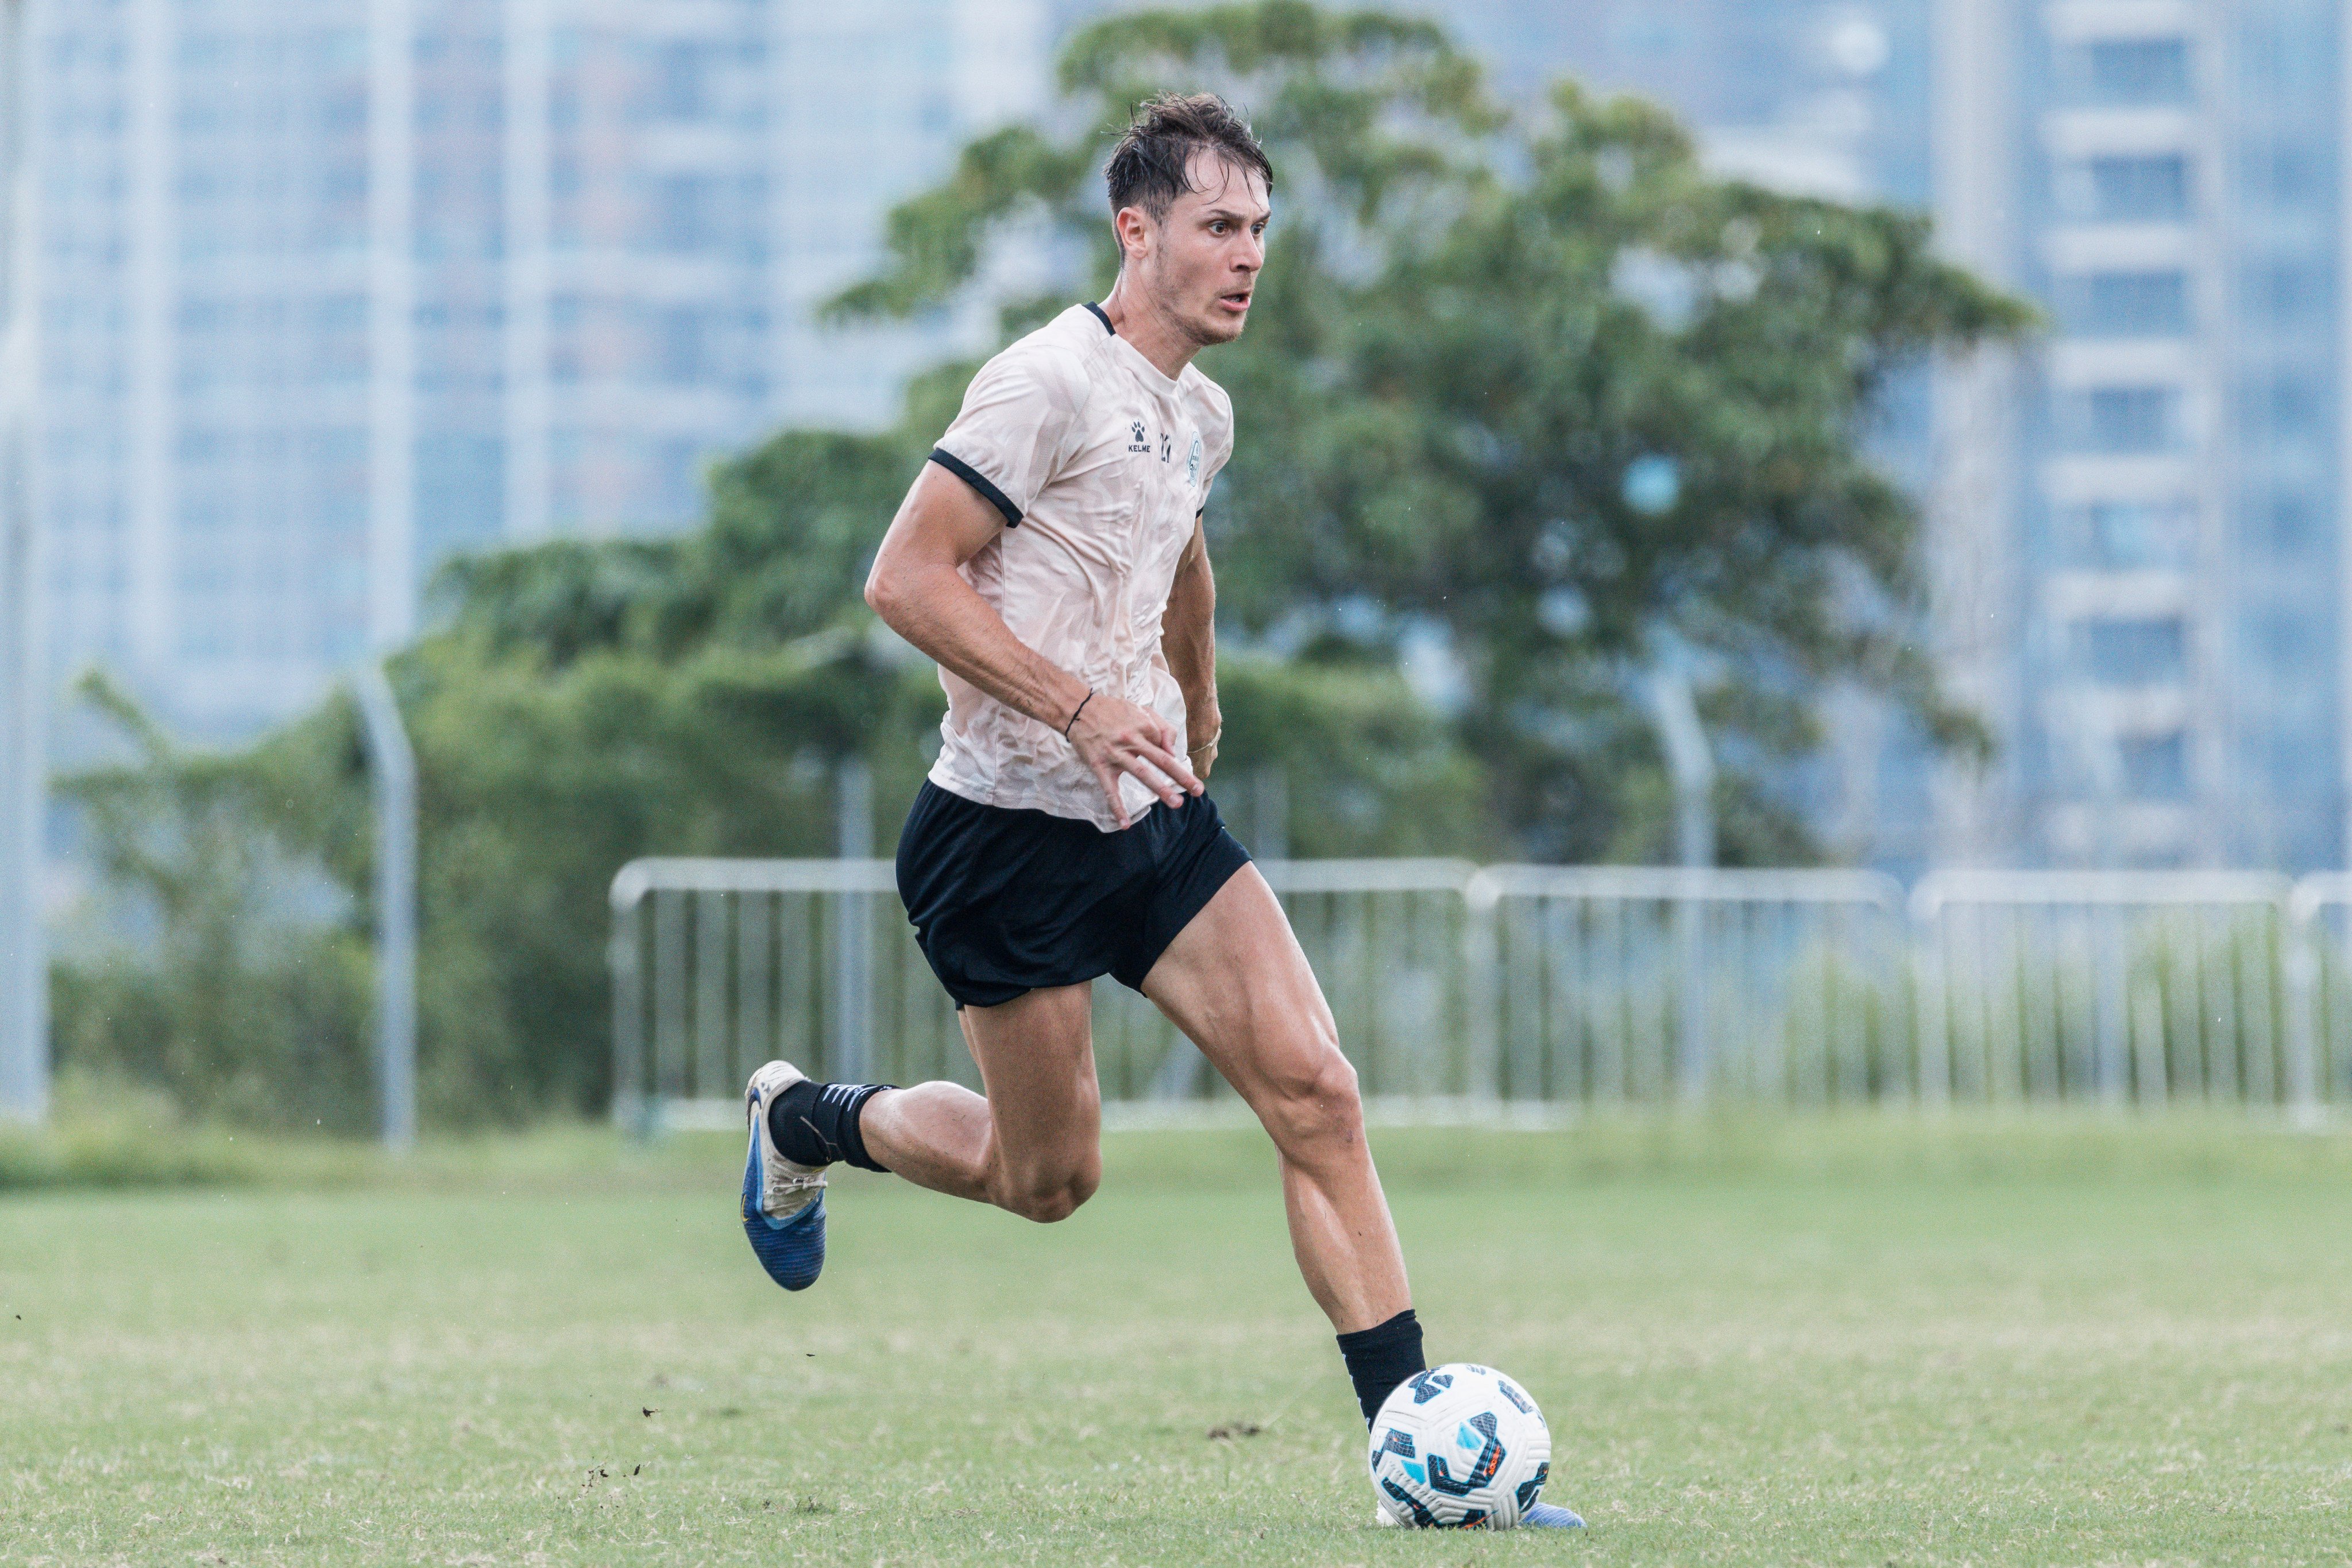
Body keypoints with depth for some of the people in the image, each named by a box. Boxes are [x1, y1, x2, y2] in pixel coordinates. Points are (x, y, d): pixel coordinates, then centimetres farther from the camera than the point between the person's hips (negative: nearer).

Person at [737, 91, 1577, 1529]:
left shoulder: (1202, 415, 11)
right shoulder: (1052, 385, -15)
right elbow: (906, 580, -19)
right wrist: (1081, 707, -24)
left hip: (1156, 820, 7)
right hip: (1012, 831, -7)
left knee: (1315, 1094, -7)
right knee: (1049, 1178, 3)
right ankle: (804, 1121, 32)